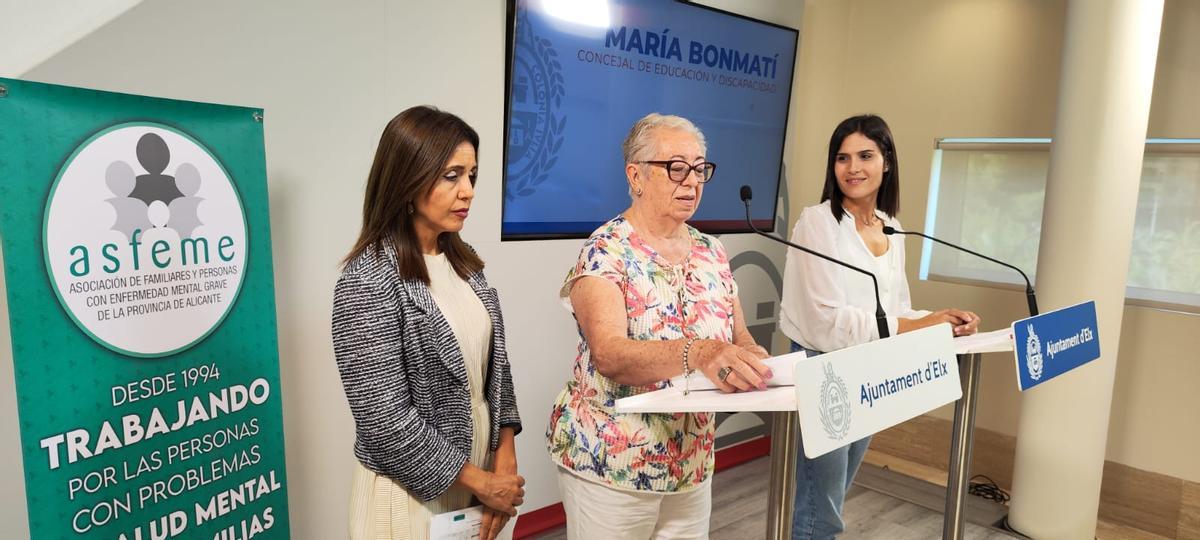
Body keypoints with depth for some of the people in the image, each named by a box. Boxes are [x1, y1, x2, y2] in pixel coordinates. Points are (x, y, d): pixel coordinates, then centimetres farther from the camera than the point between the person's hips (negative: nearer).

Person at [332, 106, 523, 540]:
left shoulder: (463, 263, 2)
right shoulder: (368, 281, -20)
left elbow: (493, 363, 6)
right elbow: (384, 419, -22)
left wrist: (504, 459, -4)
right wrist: (479, 481, -14)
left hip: (481, 469, 7)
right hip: (414, 490, -6)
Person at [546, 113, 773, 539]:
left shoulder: (711, 252, 4)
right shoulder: (604, 252, -16)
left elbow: (741, 339, 4)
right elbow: (609, 355, -30)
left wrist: (752, 363, -19)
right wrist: (698, 354, -46)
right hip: (609, 465, -5)